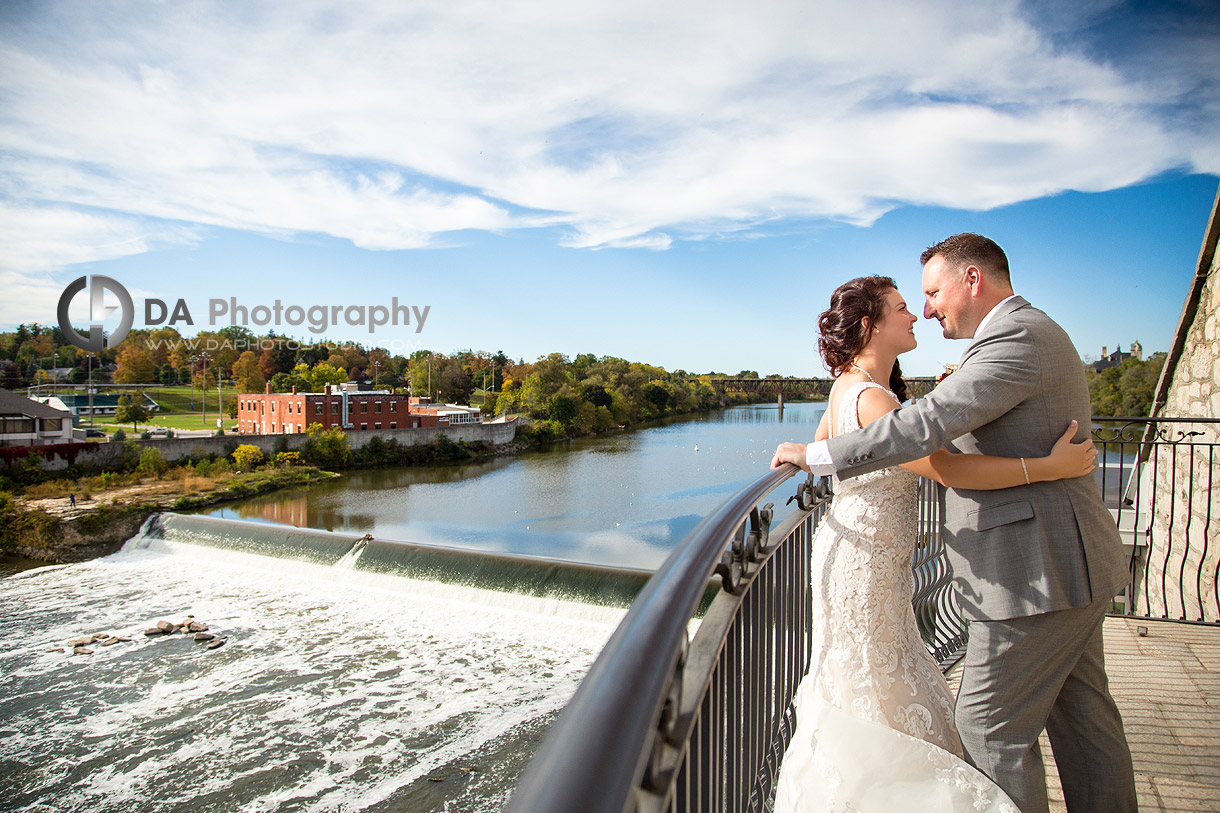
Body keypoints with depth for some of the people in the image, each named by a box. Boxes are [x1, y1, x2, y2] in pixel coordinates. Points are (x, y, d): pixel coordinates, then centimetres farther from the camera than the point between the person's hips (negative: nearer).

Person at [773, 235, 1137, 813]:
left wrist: (816, 455, -23)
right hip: (1071, 566, 11)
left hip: (1040, 574, -11)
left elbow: (927, 424, -28)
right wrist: (957, 392, 8)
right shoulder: (1033, 332, 17)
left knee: (990, 726, 1)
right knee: (1085, 720, 20)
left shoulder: (1018, 335, -17)